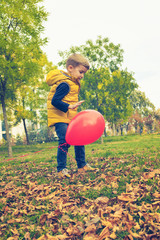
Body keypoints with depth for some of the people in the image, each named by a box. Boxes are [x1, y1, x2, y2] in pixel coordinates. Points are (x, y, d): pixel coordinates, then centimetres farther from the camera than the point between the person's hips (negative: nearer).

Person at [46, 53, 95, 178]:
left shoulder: (73, 83, 14)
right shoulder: (65, 84, -18)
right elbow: (54, 101, -25)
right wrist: (69, 106, -32)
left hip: (70, 118, 10)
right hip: (60, 117, -10)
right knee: (65, 141, -16)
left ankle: (82, 165, 20)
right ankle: (61, 169, -3)